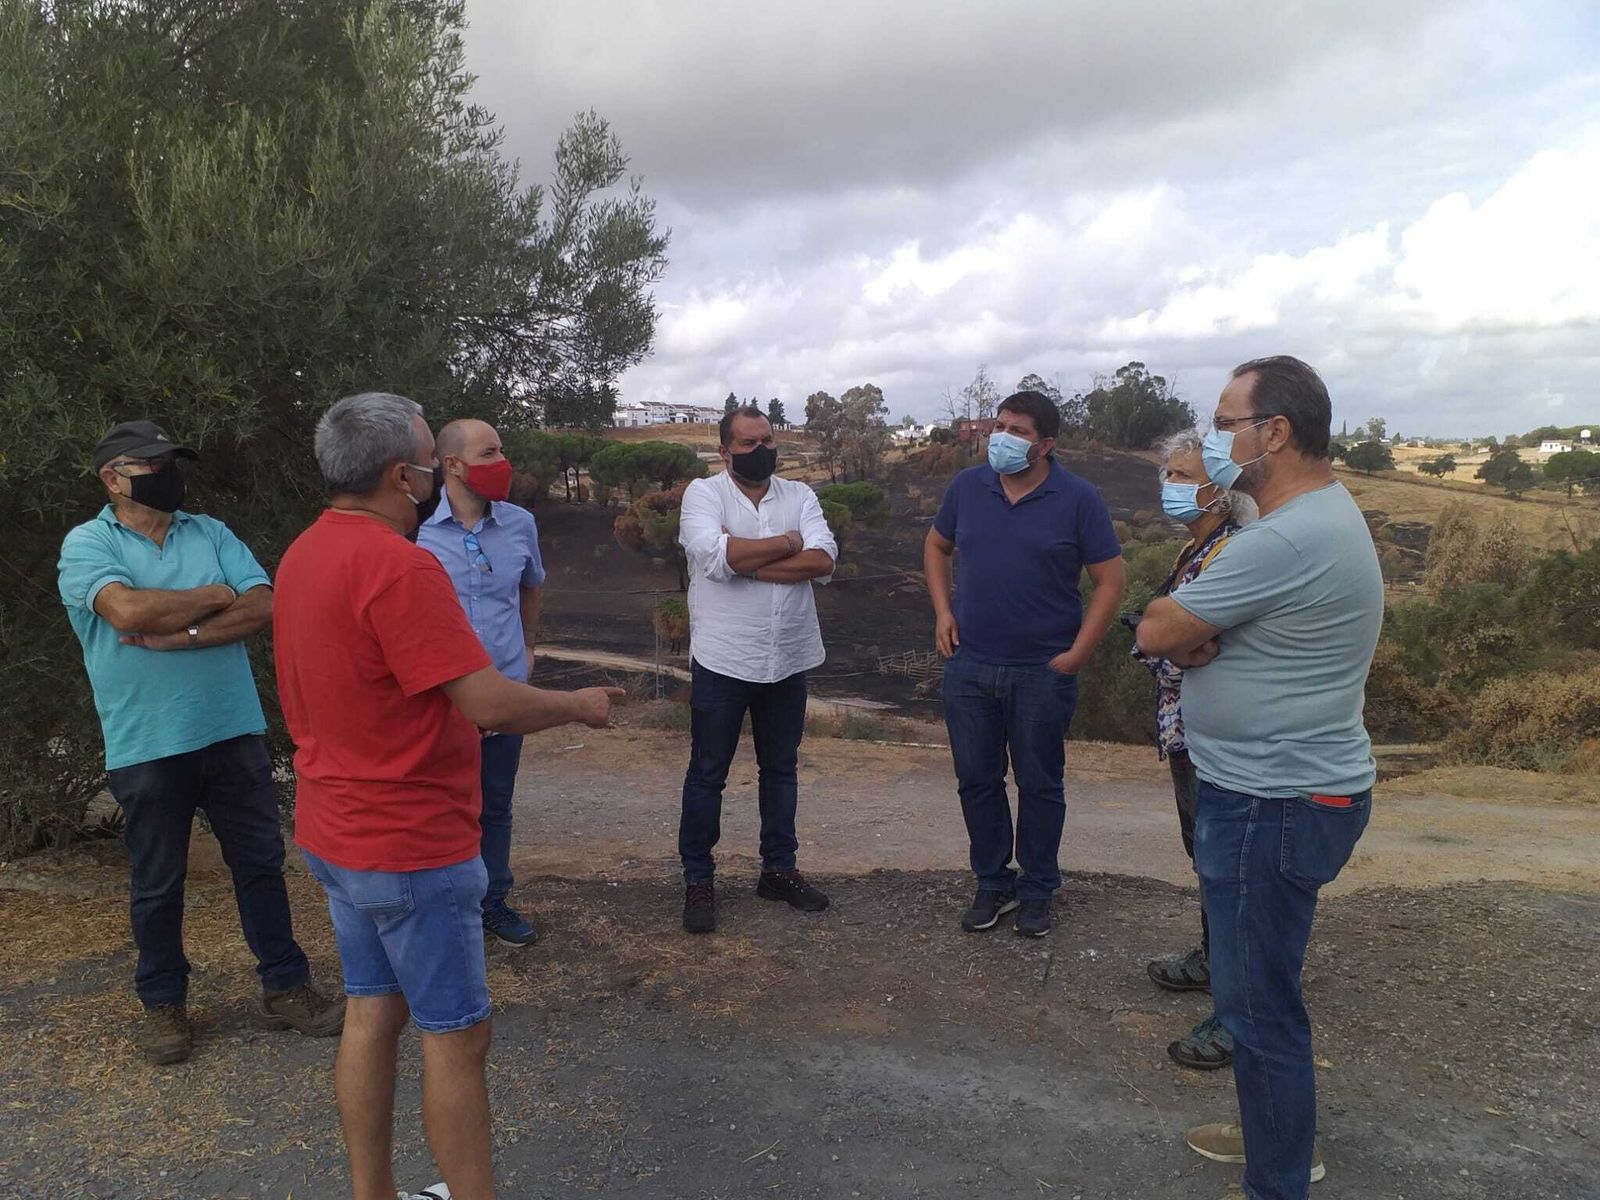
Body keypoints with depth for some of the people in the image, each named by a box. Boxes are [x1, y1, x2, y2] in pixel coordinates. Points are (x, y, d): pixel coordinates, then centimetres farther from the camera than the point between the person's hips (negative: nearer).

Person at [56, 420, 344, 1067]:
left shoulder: (210, 533, 7)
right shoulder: (87, 544, -4)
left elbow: (262, 606, -6)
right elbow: (129, 609, -23)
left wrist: (180, 634, -17)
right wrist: (214, 597, -9)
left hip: (234, 733, 3)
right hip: (147, 747, -3)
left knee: (261, 865, 10)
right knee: (156, 884, 11)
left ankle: (286, 987, 23)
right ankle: (163, 1003, 29)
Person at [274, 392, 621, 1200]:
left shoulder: (307, 552, 6)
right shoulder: (397, 565, -24)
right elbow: (489, 703, -27)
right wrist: (580, 705, -10)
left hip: (337, 831, 9)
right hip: (410, 845, -9)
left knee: (373, 1010, 18)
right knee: (456, 1035, 4)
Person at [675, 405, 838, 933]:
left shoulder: (799, 495, 4)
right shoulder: (704, 493, -6)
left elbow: (824, 559, -13)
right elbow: (716, 554, -25)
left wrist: (745, 561, -19)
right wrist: (788, 543, -12)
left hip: (788, 660, 4)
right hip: (722, 661, -4)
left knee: (780, 768, 16)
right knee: (708, 774, 7)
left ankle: (778, 869, 32)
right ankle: (698, 879, 21)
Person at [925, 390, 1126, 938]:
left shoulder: (1077, 498, -9)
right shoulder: (967, 486, 2)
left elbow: (1111, 580, -7)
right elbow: (936, 547, 17)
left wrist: (1077, 655, -12)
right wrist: (943, 611, 4)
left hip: (1043, 673, -3)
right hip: (968, 667, 3)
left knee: (1040, 785, 10)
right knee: (976, 780, 12)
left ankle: (1037, 891, 27)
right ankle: (994, 883, 29)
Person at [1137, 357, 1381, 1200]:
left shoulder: (1287, 540, -26)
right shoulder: (1324, 514, 10)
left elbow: (1155, 632, -19)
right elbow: (1186, 636, 10)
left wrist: (1183, 634, 0)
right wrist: (1197, 638, -11)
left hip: (1274, 806, -11)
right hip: (1281, 789, 11)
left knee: (1258, 1002, 2)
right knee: (1259, 985, 23)